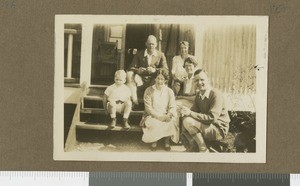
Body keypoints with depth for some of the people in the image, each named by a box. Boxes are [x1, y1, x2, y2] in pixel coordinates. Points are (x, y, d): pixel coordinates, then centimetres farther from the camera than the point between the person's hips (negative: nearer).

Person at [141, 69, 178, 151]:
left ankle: (167, 141, -8)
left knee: (171, 122, -31)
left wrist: (168, 115, -22)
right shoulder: (149, 91, 1)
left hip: (165, 116, 2)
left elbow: (172, 107, 0)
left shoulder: (169, 91, 8)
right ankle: (154, 141, -9)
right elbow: (148, 108, -6)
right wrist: (158, 116, -19)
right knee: (154, 123, -35)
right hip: (152, 116, -1)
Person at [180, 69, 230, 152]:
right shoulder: (198, 94, 8)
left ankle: (204, 150, -12)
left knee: (188, 121, -24)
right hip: (207, 125, 8)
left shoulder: (216, 95, -19)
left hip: (219, 129, -8)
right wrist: (186, 112, -17)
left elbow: (212, 118, -27)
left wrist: (190, 113, -28)